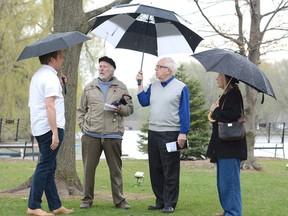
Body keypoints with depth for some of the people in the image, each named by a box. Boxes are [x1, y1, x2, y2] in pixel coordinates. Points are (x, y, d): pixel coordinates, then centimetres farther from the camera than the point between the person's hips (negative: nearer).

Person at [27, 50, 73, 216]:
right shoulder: (50, 77, -13)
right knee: (45, 166, -7)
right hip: (50, 128, -10)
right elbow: (49, 106, -21)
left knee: (49, 167, 12)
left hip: (39, 128, 10)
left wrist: (59, 85, 20)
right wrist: (55, 133, -24)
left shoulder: (38, 75, 18)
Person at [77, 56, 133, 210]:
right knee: (89, 168, 3)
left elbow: (130, 109, 12)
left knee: (116, 169, 3)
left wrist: (120, 109, -9)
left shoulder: (121, 87, 10)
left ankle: (119, 200, 10)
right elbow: (81, 109, 16)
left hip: (113, 135, -1)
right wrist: (82, 125, 4)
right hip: (91, 135, 1)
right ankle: (87, 199, 12)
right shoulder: (89, 87, 12)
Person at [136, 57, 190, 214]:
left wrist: (183, 133, -13)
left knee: (170, 171, -3)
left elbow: (184, 112, -7)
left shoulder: (180, 88, -5)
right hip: (153, 133, 6)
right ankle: (160, 201, 18)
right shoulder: (153, 86, 13)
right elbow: (144, 102, 8)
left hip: (171, 134, -6)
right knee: (155, 170, 10)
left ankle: (170, 204, 2)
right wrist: (140, 84, 4)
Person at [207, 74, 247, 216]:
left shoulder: (233, 94, -13)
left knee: (229, 180, -8)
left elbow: (232, 115, -25)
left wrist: (215, 111, -12)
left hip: (230, 147, -11)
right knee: (223, 181, 16)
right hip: (223, 147, 11)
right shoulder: (226, 95, 18)